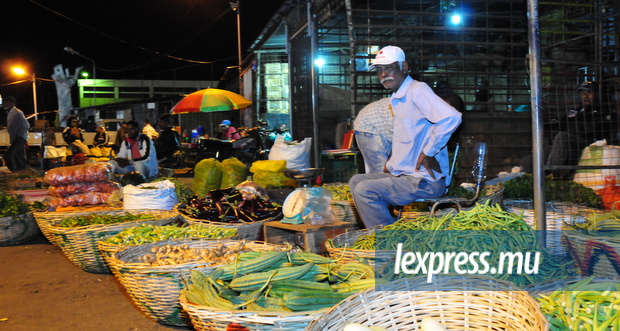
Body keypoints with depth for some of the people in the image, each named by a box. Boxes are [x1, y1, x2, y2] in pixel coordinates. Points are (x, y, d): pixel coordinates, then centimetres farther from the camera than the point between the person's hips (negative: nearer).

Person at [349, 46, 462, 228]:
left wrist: (428, 153, -22)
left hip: (425, 181, -10)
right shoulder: (396, 98, 17)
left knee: (364, 190, -20)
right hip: (403, 174, 10)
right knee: (356, 181, 13)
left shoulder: (417, 90, -14)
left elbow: (451, 118, -29)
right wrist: (392, 163, 13)